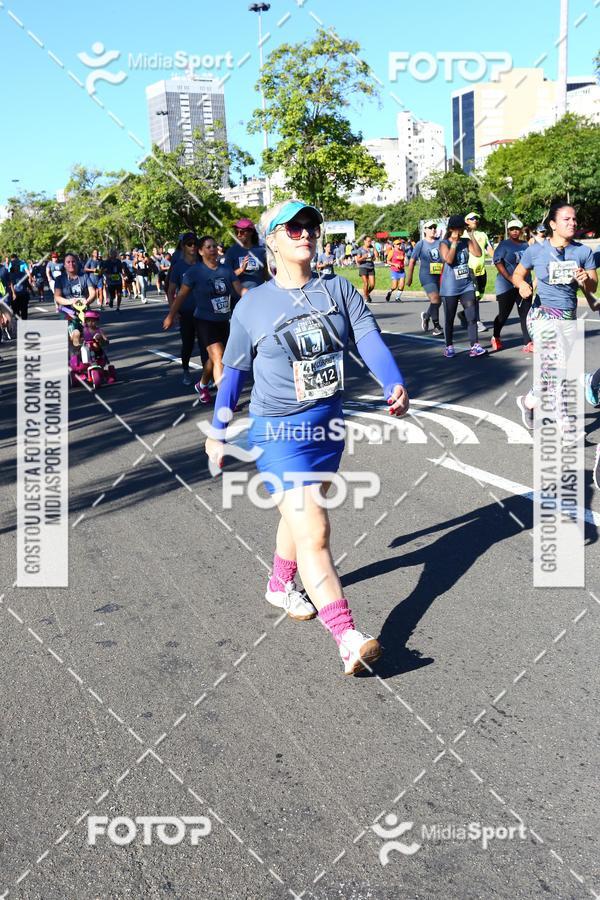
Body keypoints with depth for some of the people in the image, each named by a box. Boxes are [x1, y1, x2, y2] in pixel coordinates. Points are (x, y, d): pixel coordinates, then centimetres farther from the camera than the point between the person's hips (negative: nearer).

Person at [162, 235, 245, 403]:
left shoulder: (226, 270, 2)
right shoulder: (195, 271, -9)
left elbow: (240, 290, -2)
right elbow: (181, 295, -3)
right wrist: (170, 316, 1)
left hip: (224, 322, 5)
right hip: (205, 321, -5)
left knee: (214, 358, 18)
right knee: (218, 358, -17)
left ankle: (202, 385, 44)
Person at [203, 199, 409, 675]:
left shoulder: (339, 290, 0)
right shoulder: (253, 305, -6)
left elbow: (370, 340, -12)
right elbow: (234, 371, 4)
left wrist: (395, 385, -30)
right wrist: (218, 432, 7)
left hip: (329, 422, 5)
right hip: (279, 431, -4)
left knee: (302, 516, 22)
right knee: (313, 534, -12)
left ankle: (281, 586, 48)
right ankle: (350, 640, -12)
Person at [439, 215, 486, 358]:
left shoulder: (466, 241, 6)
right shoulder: (444, 244, -5)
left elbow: (478, 253, -10)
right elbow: (448, 259, -22)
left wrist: (472, 236, -10)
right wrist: (454, 242, -17)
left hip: (467, 285, 3)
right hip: (450, 288, -3)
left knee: (472, 316, -5)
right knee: (449, 319, 6)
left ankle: (474, 346, -6)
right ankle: (449, 346, 17)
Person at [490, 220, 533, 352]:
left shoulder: (525, 245, 10)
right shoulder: (503, 245, -4)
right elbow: (498, 262, -13)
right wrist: (510, 278, -21)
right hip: (507, 286, -4)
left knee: (525, 313, -1)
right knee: (504, 314, 4)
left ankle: (527, 343, -2)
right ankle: (496, 338, 27)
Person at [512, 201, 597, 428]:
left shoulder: (583, 252, 0)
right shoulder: (536, 251, -5)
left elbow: (592, 288, 3)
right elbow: (517, 274, 9)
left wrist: (585, 280, -19)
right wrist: (522, 285, -13)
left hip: (569, 318, 4)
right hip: (542, 316, -4)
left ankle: (529, 401, 42)